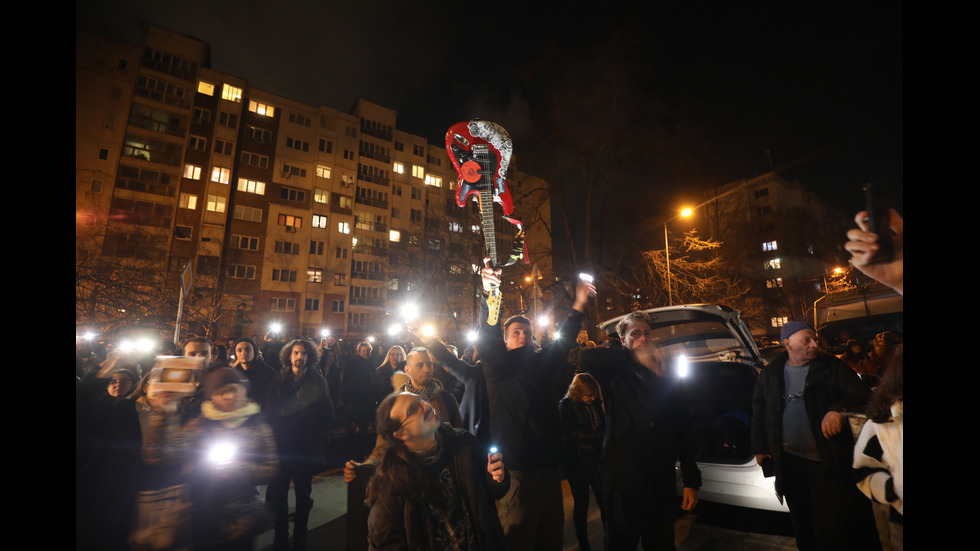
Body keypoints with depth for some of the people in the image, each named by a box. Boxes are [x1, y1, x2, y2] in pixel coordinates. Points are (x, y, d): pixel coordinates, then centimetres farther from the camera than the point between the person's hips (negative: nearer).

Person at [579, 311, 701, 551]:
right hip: (621, 481, -2)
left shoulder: (668, 380, 7)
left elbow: (682, 430, 7)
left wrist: (691, 480, 4)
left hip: (662, 484, 3)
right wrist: (634, 355, -17)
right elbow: (589, 357, -23)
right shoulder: (615, 376, -2)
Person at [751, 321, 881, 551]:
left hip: (829, 461, -2)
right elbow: (759, 412, 8)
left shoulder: (831, 367, -5)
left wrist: (838, 409, -29)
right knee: (802, 523, 18)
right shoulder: (770, 374, 2)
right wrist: (760, 448, 7)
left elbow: (862, 396, -9)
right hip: (789, 461, 3)